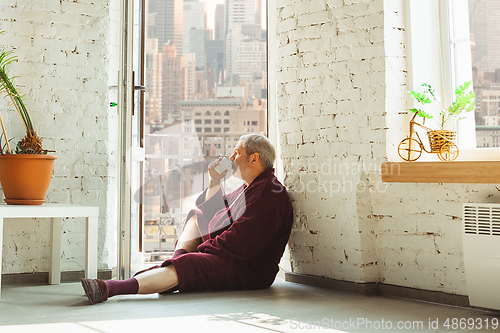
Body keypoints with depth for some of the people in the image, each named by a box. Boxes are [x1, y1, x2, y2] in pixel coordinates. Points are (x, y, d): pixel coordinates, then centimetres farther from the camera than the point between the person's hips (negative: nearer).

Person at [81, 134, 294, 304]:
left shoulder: (267, 194, -18)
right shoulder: (250, 187, 18)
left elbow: (239, 243, -26)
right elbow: (210, 213, 27)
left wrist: (200, 249, -16)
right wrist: (214, 182, 11)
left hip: (249, 272, -11)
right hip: (229, 258, 11)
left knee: (186, 265, -33)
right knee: (197, 216, 23)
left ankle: (111, 289, -48)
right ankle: (177, 258, -4)